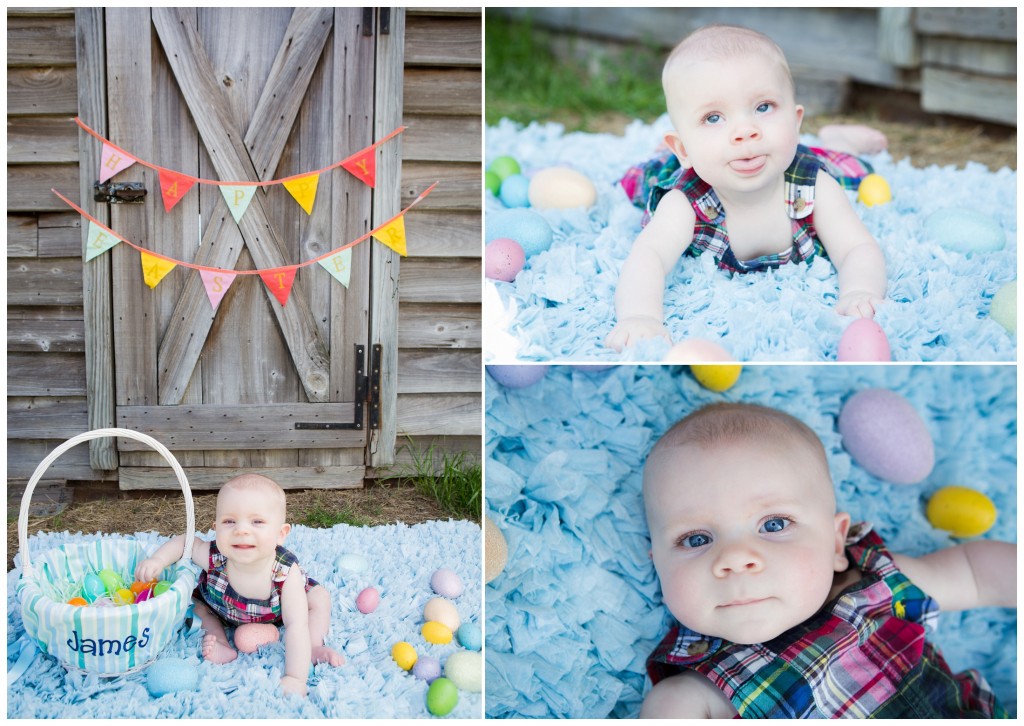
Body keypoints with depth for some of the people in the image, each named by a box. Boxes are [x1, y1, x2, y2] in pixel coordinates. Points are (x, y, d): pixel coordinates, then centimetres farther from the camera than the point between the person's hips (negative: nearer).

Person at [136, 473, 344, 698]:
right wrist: (157, 560, -37)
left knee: (319, 597, -15)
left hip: (277, 613, -2)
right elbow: (185, 542, -17)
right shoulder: (213, 557, -39)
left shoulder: (286, 572, -44)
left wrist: (295, 679, -55)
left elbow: (296, 626, -46)